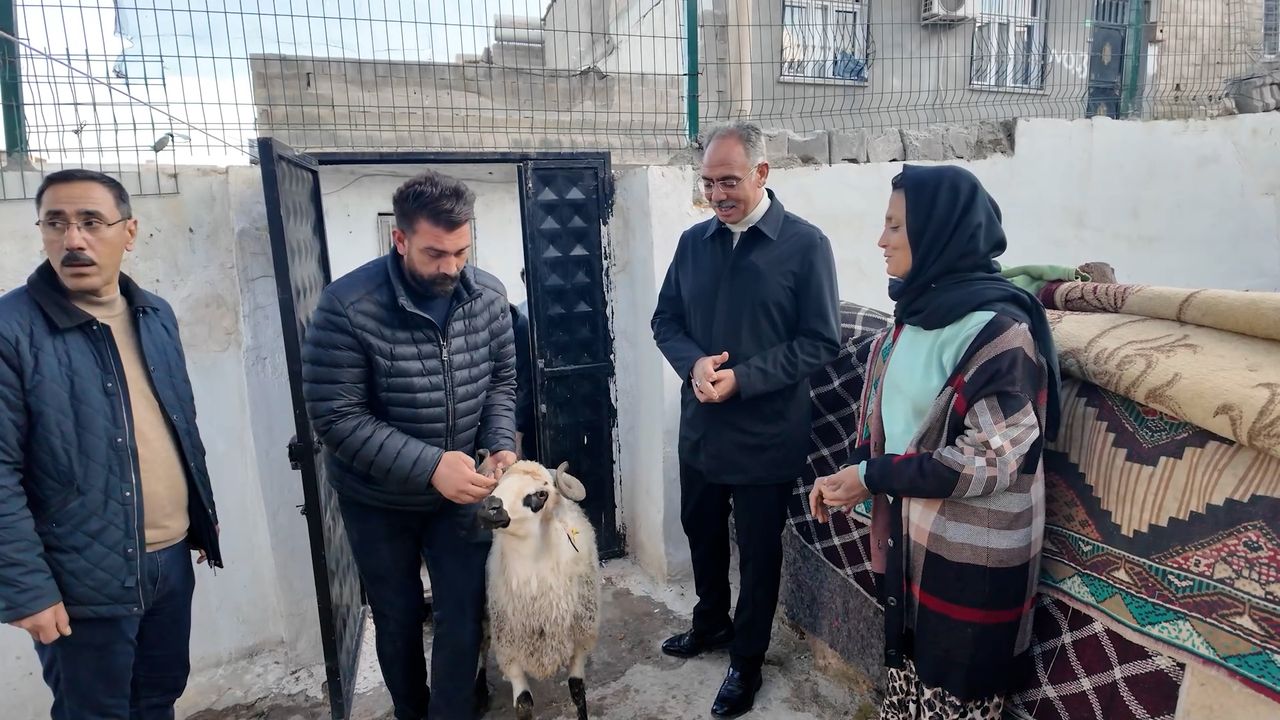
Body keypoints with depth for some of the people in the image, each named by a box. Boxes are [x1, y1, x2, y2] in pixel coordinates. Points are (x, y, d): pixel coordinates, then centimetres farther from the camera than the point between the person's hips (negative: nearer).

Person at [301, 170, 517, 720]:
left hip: (460, 493, 2)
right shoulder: (348, 305, -23)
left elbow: (501, 380, 1)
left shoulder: (488, 295, -10)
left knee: (464, 617, 9)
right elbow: (334, 415, -23)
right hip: (378, 501, -2)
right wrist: (429, 466, -30)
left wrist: (500, 446, -16)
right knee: (398, 619, 18)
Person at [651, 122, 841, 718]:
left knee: (759, 551, 13)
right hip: (699, 429, 5)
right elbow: (666, 320, 7)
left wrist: (743, 378, -22)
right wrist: (694, 363, -14)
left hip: (766, 437, -4)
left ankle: (747, 659, 34)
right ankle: (711, 623, 48)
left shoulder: (805, 245, -11)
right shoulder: (693, 242, 2)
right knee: (701, 533, 22)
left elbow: (821, 342, -13)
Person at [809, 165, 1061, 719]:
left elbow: (994, 458, -23)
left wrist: (872, 476, -19)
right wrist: (850, 475, -3)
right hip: (910, 532, 7)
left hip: (971, 553, -7)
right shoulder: (917, 311, 4)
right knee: (909, 671, 22)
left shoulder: (996, 326, -21)